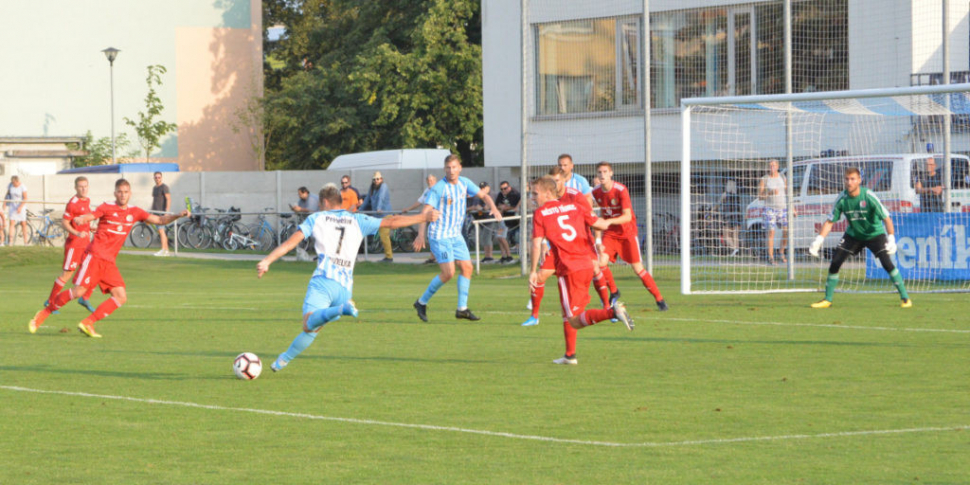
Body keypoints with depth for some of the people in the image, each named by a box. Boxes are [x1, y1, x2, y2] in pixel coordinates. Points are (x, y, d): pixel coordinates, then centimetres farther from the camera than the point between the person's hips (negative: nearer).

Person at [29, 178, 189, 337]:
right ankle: (44, 313, 0)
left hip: (109, 262, 6)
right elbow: (88, 217, -10)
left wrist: (178, 215, -1)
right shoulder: (107, 208, 0)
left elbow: (160, 220, 14)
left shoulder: (135, 212, 12)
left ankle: (87, 323, -5)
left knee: (121, 297, -8)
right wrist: (79, 219, -33)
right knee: (79, 291, -16)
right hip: (94, 256, -6)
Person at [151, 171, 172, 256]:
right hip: (156, 212, 8)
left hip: (162, 212, -8)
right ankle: (166, 250, 11)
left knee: (161, 230, -14)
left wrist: (166, 211, -20)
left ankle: (163, 250, -16)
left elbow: (168, 199, -13)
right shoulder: (154, 188, 19)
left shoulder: (164, 187, -6)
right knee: (161, 231, 8)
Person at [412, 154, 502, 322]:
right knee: (448, 272, -14)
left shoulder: (464, 183, 4)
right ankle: (422, 302, 0)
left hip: (456, 235, 7)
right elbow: (426, 211, -21)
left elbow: (483, 195, 13)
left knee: (467, 267, 3)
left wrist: (493, 208, -8)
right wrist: (421, 234, -31)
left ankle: (462, 308, 11)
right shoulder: (438, 188, -16)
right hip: (439, 235, -7)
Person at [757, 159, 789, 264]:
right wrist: (770, 193, -19)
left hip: (783, 208, 3)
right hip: (770, 209, -3)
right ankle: (771, 257, -6)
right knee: (771, 232, -8)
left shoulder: (783, 178, 9)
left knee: (786, 231, -5)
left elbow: (788, 193, 14)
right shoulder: (764, 180, 0)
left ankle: (782, 253, 15)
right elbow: (760, 196, -3)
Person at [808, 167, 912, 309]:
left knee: (887, 263, -19)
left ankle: (905, 298, -6)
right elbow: (830, 221, -6)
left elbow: (886, 218, -22)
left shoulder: (869, 197, -25)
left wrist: (891, 239, -33)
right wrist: (818, 240, -15)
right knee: (835, 263, -7)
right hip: (853, 235, 4)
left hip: (875, 234, -3)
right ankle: (827, 300, 8)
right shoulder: (842, 199, -14)